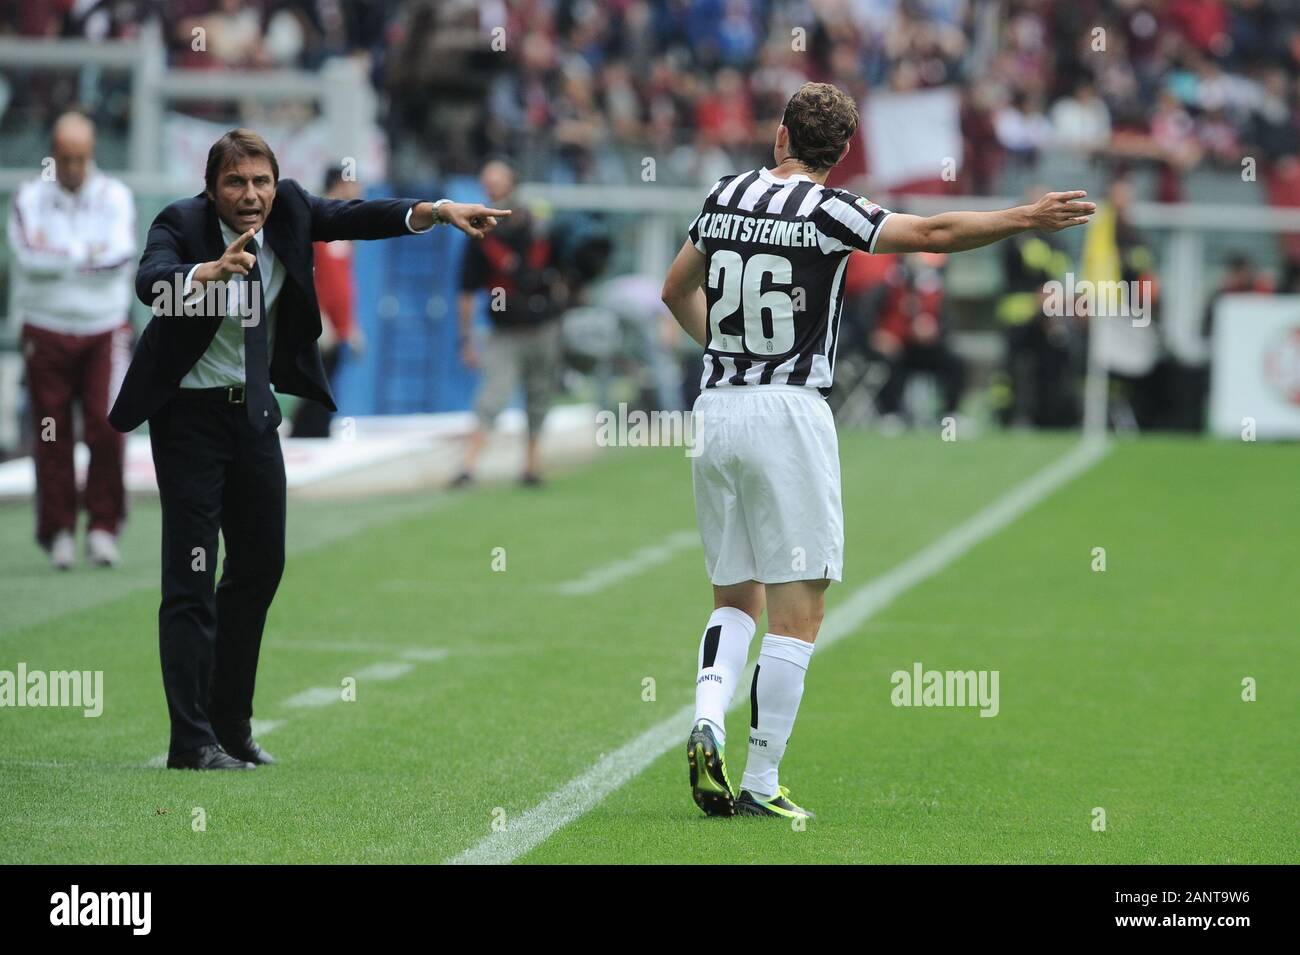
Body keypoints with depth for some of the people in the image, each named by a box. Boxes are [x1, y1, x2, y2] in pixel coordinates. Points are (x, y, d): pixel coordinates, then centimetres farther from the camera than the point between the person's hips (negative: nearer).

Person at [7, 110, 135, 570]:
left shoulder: (115, 197, 3)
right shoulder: (30, 199, 2)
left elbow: (121, 253, -14)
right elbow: (29, 255, -15)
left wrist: (58, 256, -12)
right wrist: (89, 252, -10)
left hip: (105, 331, 0)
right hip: (47, 331, 0)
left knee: (107, 425, -12)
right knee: (53, 437, 0)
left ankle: (103, 527, -3)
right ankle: (59, 531, 10)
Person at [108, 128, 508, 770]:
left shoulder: (288, 209, -4)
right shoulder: (181, 224, -20)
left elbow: (358, 217, -13)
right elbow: (150, 282, -38)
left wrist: (436, 211, -28)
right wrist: (213, 272, -58)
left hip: (256, 410, 7)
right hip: (191, 413, -7)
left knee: (261, 564, 14)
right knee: (191, 576, -8)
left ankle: (232, 725, 27)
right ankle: (191, 742, -6)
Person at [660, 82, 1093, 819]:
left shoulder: (728, 196, 8)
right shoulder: (825, 211, -10)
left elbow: (678, 291, 22)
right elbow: (933, 234, -12)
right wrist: (1027, 218, -5)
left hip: (716, 407, 6)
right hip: (790, 411, -6)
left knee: (737, 599, 17)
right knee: (797, 613, 0)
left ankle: (708, 719, -8)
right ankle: (762, 784, -2)